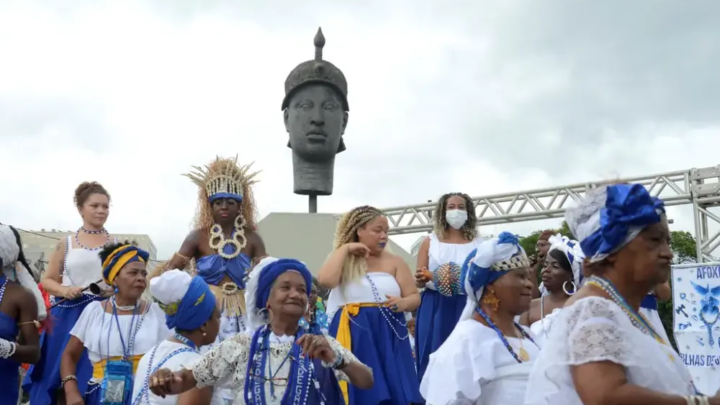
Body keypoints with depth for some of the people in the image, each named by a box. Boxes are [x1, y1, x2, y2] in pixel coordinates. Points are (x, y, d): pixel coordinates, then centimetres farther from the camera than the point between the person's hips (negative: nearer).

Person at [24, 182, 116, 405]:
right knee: (56, 375, 2)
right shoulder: (66, 243, 7)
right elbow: (47, 280, 12)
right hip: (67, 316, 1)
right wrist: (64, 290, -7)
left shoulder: (116, 244, 6)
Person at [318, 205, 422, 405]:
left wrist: (402, 303, -17)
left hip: (388, 335, 2)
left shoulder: (393, 261, 7)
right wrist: (345, 248, -10)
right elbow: (325, 280, -18)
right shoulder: (344, 260, 3)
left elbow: (415, 297, 5)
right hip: (355, 335, -2)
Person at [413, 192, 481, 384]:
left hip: (466, 308, 0)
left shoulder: (477, 245, 7)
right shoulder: (430, 242, 7)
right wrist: (422, 278, -16)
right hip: (435, 308, 0)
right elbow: (418, 281, 5)